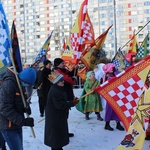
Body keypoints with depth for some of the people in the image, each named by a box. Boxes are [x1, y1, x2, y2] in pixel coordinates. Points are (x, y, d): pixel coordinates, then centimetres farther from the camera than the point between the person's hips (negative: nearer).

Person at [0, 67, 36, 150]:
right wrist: (23, 121, -26)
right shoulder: (8, 84, -22)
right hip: (8, 126, -8)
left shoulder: (21, 84, 6)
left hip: (17, 124, 9)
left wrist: (26, 106, -8)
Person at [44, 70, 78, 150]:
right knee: (56, 134, 1)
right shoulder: (54, 92, -27)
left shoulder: (58, 89, 8)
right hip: (55, 118, -11)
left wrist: (69, 103, 4)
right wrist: (72, 103, -21)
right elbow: (61, 105, -28)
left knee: (60, 133, 21)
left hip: (58, 116, 11)